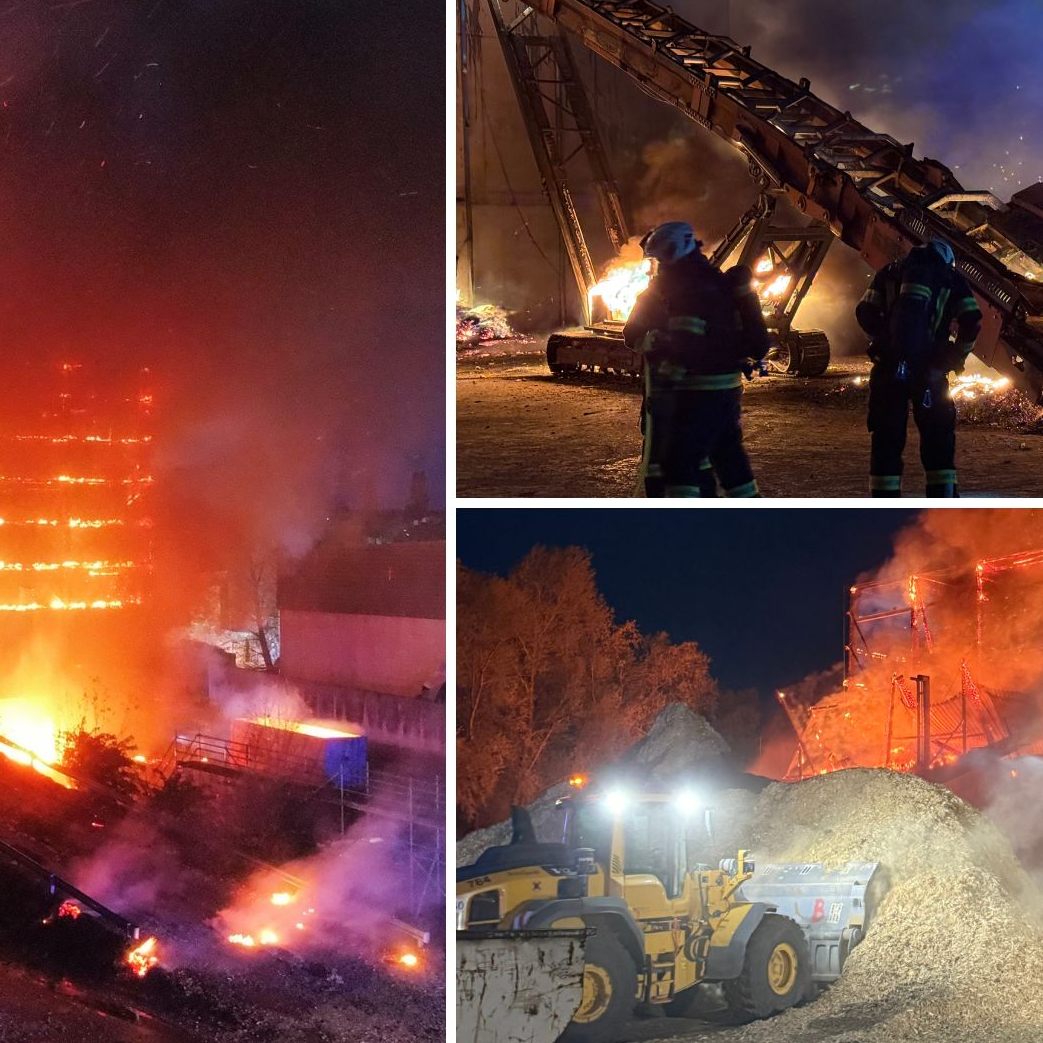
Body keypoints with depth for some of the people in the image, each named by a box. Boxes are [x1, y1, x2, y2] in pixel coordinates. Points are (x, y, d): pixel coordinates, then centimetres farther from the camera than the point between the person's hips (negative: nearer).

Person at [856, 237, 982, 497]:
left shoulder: (891, 271, 16)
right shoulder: (951, 277, 12)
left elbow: (865, 313, 6)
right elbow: (972, 322, 1)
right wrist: (956, 357, 11)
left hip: (888, 365, 2)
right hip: (929, 368, -1)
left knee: (886, 438, 6)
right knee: (938, 436, 8)